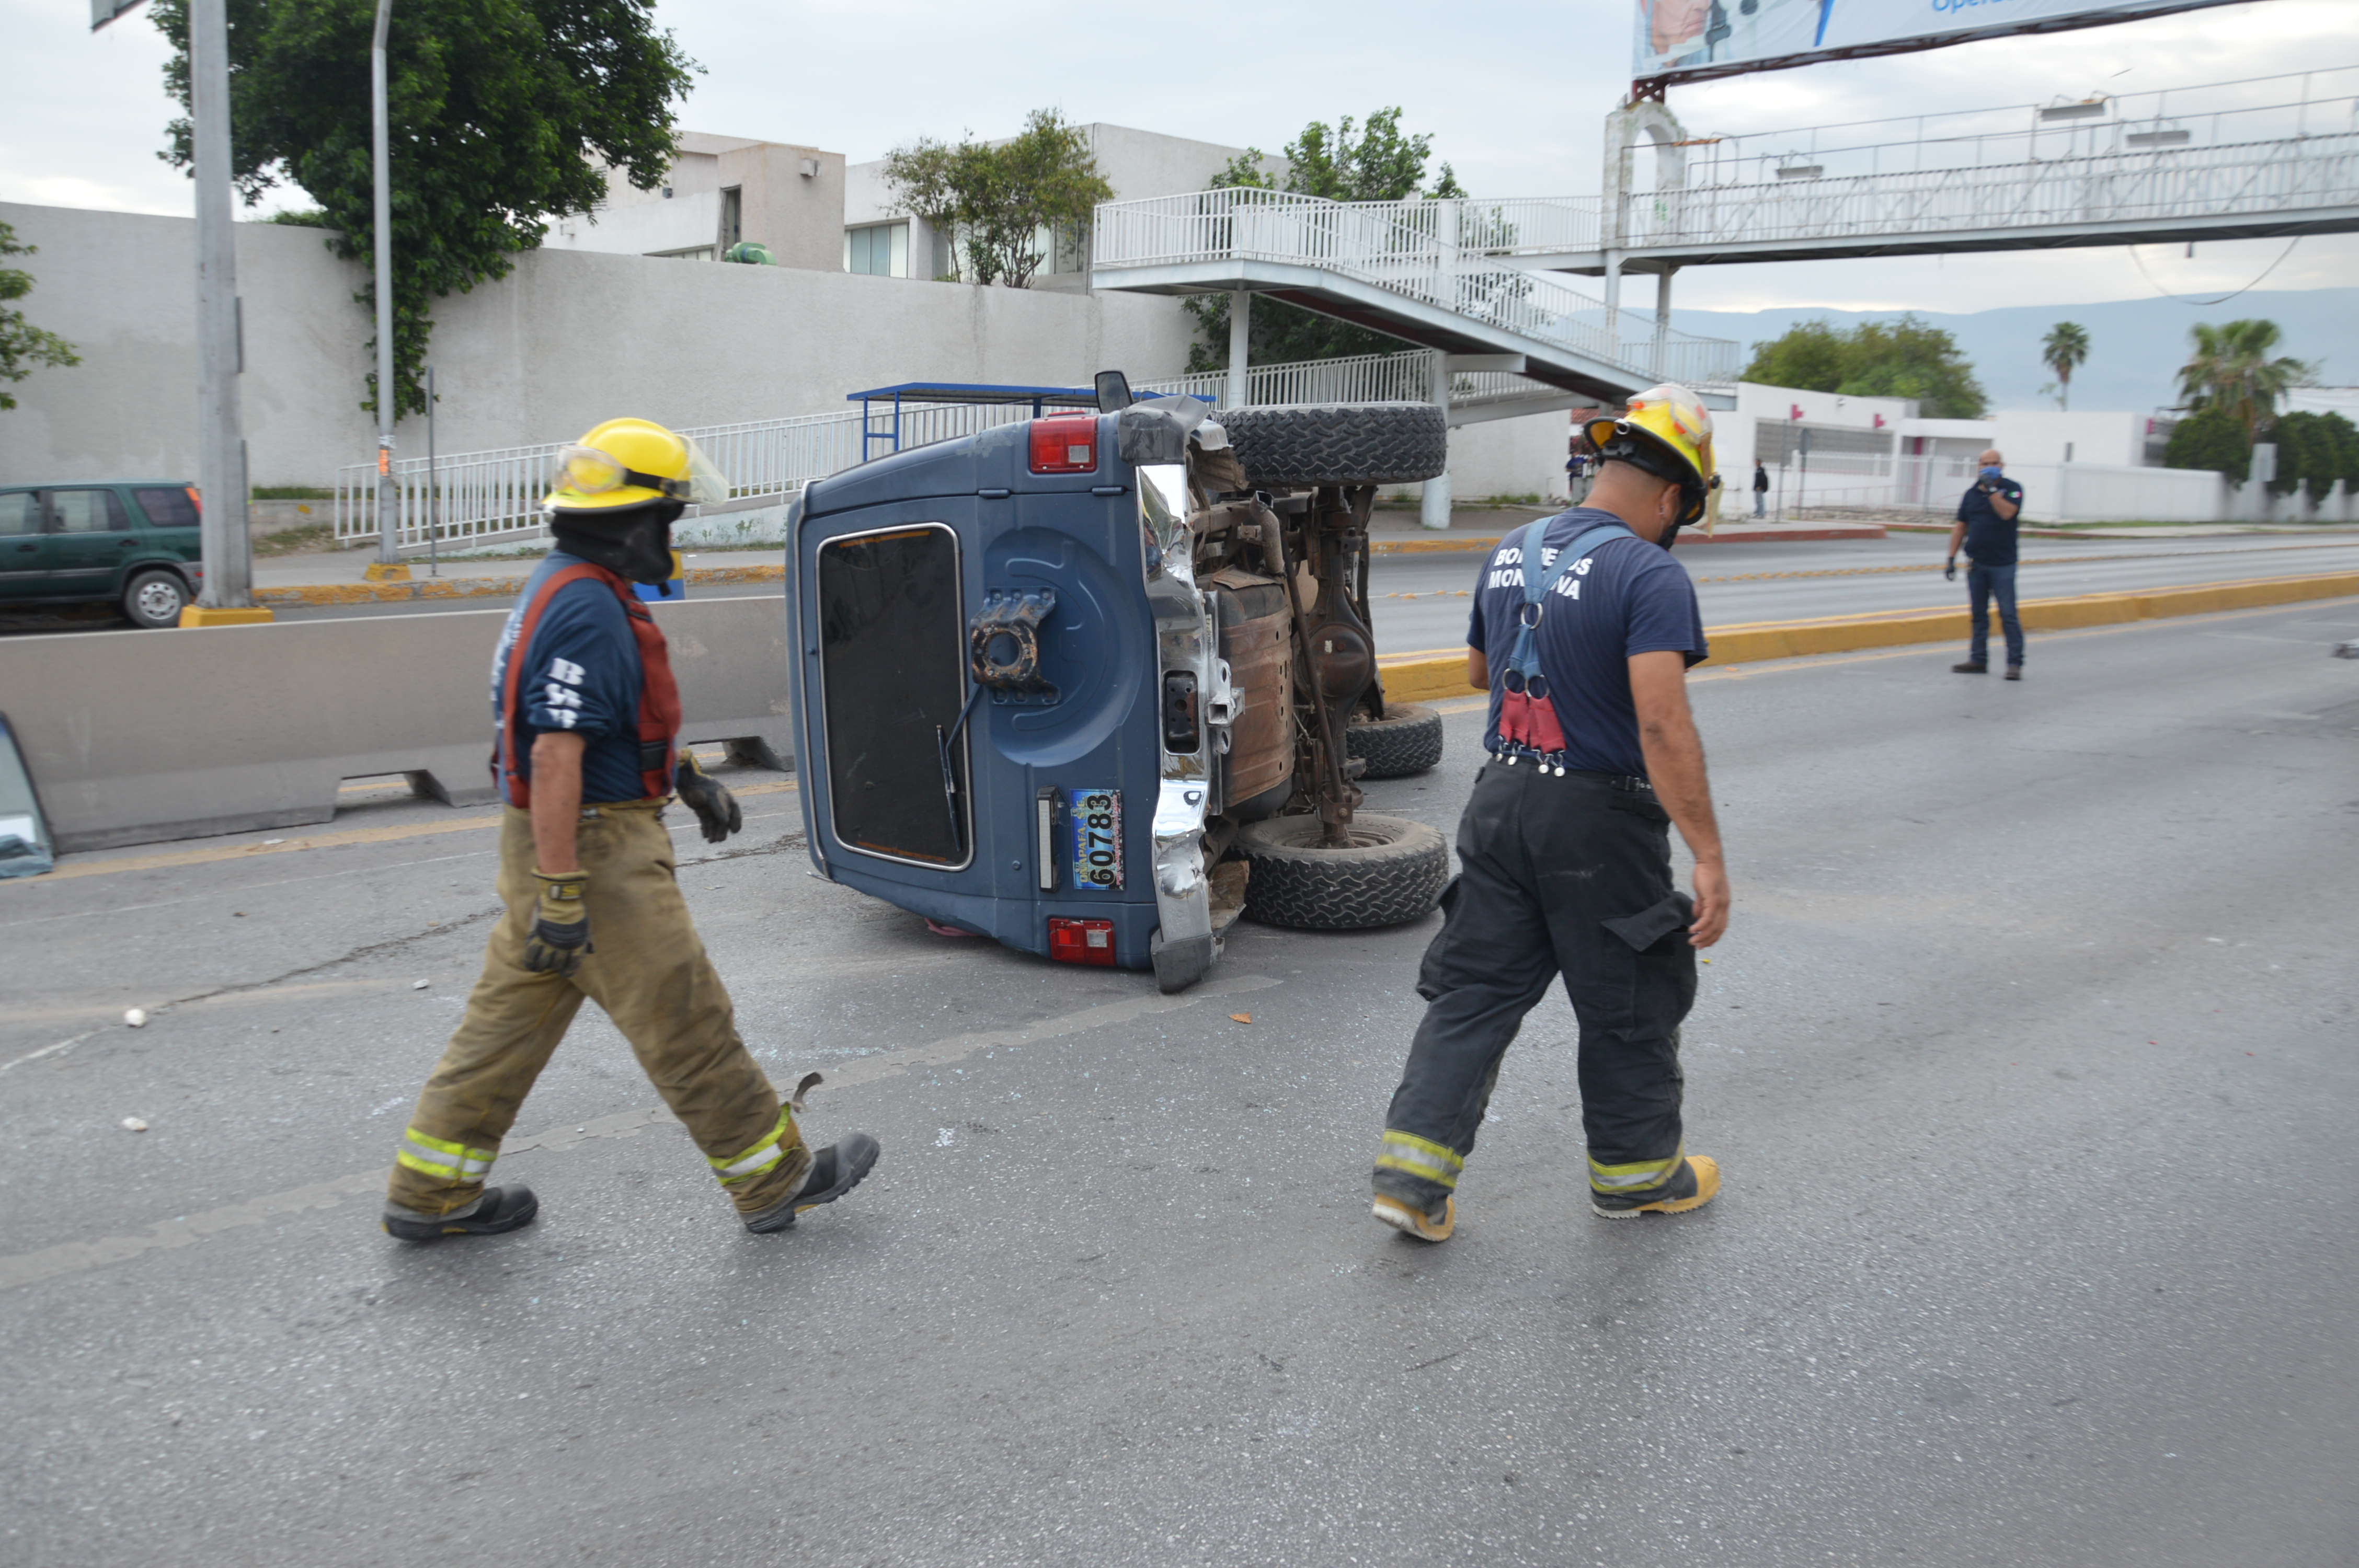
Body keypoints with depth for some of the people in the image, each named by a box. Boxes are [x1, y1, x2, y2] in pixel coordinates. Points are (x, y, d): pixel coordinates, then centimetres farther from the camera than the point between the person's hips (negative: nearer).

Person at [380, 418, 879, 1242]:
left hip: (558, 844, 11)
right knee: (687, 1023, 1)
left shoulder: (563, 587, 13)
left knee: (511, 1015, 16)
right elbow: (555, 757, -26)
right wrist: (561, 894, -26)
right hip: (595, 849, -11)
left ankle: (429, 1192, 25)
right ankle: (775, 1180, 13)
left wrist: (686, 776, 27)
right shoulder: (587, 611, -21)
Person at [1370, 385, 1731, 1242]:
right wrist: (1708, 857, -23)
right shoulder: (1650, 577, -17)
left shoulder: (1509, 554, 6)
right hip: (1599, 822, -6)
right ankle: (1636, 1169, 30)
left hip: (1501, 801, 6)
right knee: (1628, 1004, 13)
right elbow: (1663, 725, -26)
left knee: (1474, 987, 12)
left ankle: (1413, 1169, 7)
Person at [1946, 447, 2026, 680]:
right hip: (1976, 563, 5)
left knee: (2008, 615, -5)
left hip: (2002, 564, -4)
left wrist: (1991, 488, -16)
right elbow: (1960, 527, 12)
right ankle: (1978, 660, 14)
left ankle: (2015, 663, -3)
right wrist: (1951, 558, 7)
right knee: (1979, 614, 9)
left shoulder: (2012, 489, -1)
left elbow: (2007, 513, -20)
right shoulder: (1972, 493, 11)